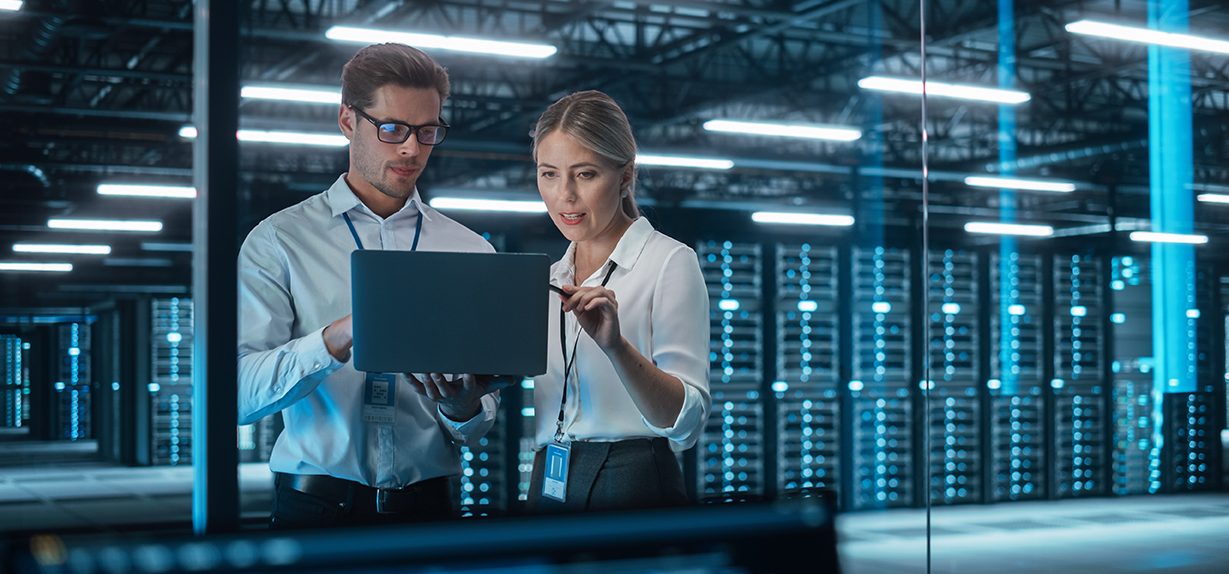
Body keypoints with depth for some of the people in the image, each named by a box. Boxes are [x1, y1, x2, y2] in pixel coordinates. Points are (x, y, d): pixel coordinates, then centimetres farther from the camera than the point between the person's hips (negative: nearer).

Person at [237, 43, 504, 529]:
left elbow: (480, 425, 8)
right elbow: (239, 392, -10)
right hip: (315, 508, -4)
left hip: (428, 508, 4)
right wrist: (337, 339, -24)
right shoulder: (279, 241, 2)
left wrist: (464, 409, -15)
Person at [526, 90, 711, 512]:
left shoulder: (669, 262, -7)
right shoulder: (551, 279, 12)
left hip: (632, 486, -6)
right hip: (548, 488, 6)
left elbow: (686, 421, -17)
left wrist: (616, 347, -30)